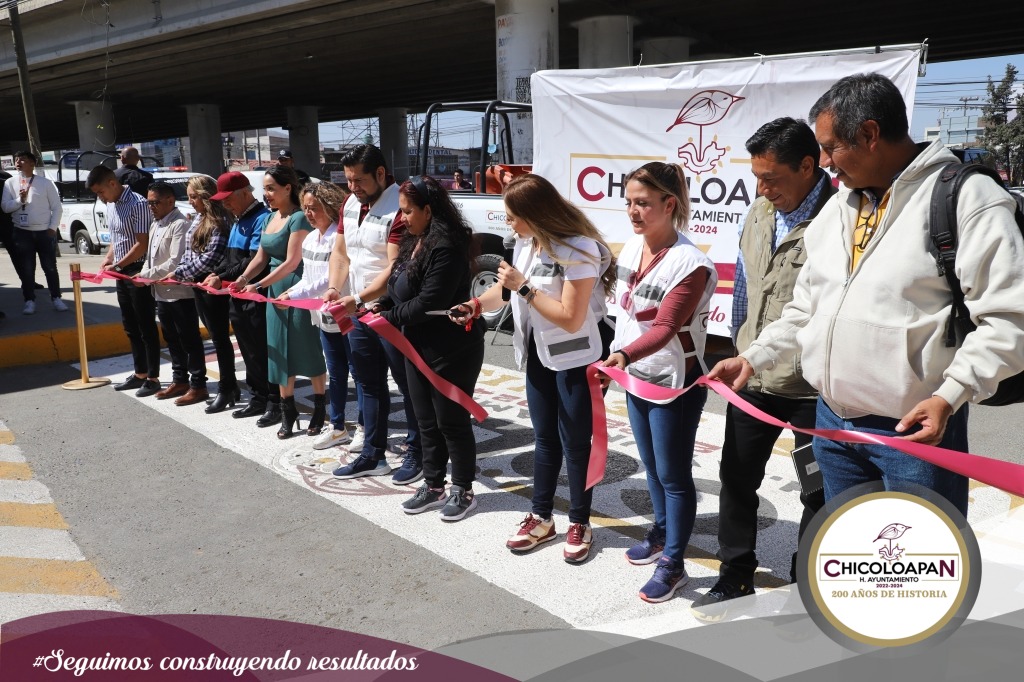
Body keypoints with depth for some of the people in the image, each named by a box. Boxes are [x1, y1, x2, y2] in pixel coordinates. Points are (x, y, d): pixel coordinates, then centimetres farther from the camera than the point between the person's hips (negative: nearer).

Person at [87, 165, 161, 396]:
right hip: (122, 273, 9)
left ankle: (153, 378, 5)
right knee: (130, 327, 14)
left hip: (139, 271, -9)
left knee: (146, 327, -2)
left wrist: (116, 265, -17)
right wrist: (108, 258, 5)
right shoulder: (110, 206, 12)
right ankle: (140, 374, 24)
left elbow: (142, 244, -19)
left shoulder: (138, 204, -16)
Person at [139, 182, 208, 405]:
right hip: (161, 293, 9)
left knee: (189, 340, -1)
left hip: (180, 293, -9)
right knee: (172, 339, 17)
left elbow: (175, 263, -22)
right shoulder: (155, 225, 13)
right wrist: (143, 274, 2)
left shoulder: (180, 225, -16)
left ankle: (198, 385, 7)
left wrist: (147, 275, -16)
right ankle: (179, 380, 29)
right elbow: (150, 256, 20)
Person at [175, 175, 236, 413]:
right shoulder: (198, 219, 12)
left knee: (220, 338, -1)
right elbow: (189, 251, 18)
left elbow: (209, 259, -20)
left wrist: (179, 273, -12)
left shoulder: (219, 222, -16)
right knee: (217, 337, 13)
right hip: (199, 285, 9)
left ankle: (226, 390, 9)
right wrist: (180, 272, 2)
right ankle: (231, 385, 22)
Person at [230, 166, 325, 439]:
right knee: (281, 350, 10)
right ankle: (287, 410, 18)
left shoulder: (299, 218, -13)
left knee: (308, 349, -1)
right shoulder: (270, 217, 13)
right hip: (275, 290, 8)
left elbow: (292, 262, -18)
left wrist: (258, 285, -21)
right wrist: (243, 279, -3)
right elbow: (261, 257, 14)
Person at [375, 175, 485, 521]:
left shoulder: (447, 247, -22)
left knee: (452, 420, 4)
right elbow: (400, 287, 17)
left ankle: (463, 491, 20)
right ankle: (434, 486, 30)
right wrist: (382, 305, -2)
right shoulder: (414, 241, 9)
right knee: (426, 421, 17)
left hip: (452, 349, -10)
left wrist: (388, 318, -14)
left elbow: (428, 302, -25)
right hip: (418, 346, 10)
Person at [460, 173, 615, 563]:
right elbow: (510, 287, 11)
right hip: (539, 352, 8)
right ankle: (541, 518, 31)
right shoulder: (525, 242, 0)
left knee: (574, 442, 4)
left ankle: (580, 524, 22)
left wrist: (523, 287, -25)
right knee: (545, 438, 17)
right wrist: (479, 305, -8)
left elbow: (571, 318, -27)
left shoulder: (578, 249, -24)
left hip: (576, 356, -7)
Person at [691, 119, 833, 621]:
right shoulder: (759, 213, 6)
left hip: (814, 386, -6)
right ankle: (734, 579, 33)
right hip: (752, 378, 7)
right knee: (736, 480, 15)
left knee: (818, 492, 12)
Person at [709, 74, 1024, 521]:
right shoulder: (837, 206, 12)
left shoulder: (967, 199, -11)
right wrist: (754, 357, 13)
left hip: (916, 429, -7)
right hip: (833, 423, 7)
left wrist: (950, 396, -24)